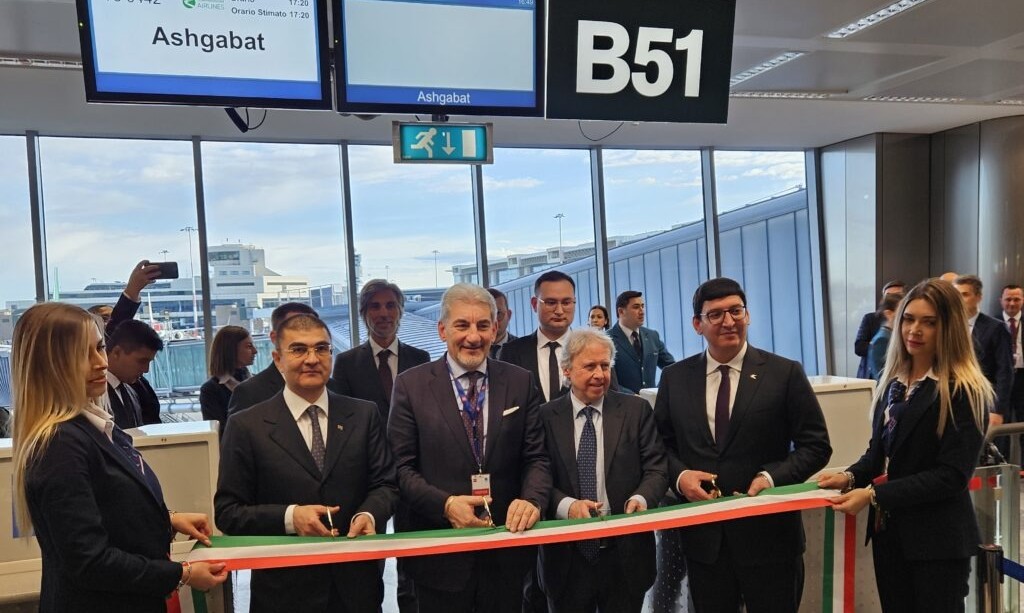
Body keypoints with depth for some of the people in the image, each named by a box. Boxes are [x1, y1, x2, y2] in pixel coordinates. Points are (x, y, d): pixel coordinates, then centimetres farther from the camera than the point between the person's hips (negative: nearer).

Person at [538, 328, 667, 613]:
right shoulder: (545, 417, -1)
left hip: (625, 557, 1)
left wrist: (641, 498, -21)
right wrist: (566, 505, -22)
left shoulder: (637, 410, 2)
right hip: (566, 557, 0)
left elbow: (656, 468, -1)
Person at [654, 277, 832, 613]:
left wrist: (772, 477, -18)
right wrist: (679, 475, -10)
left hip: (768, 534, -2)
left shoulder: (785, 373, -4)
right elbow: (660, 443, 10)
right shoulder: (675, 377, 3)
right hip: (702, 536, 3)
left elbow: (816, 444, -3)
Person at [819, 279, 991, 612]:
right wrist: (850, 477, -8)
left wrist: (874, 495, -23)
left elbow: (952, 475, -18)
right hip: (888, 530, 6)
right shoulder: (893, 381, 7)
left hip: (937, 539, -6)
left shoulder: (964, 391, -13)